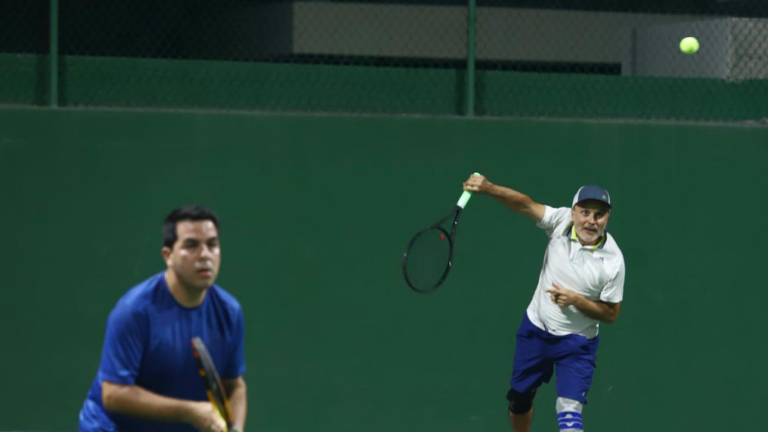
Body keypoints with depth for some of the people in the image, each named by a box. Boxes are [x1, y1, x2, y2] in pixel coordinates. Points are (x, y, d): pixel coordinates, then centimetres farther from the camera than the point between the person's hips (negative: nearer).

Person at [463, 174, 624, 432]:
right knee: (519, 399, 19)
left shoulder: (612, 261, -22)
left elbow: (611, 314, -12)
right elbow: (526, 205, -28)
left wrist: (576, 300, -27)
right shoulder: (562, 222, -15)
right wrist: (488, 188, -44)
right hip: (535, 330, 4)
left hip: (576, 342, -4)